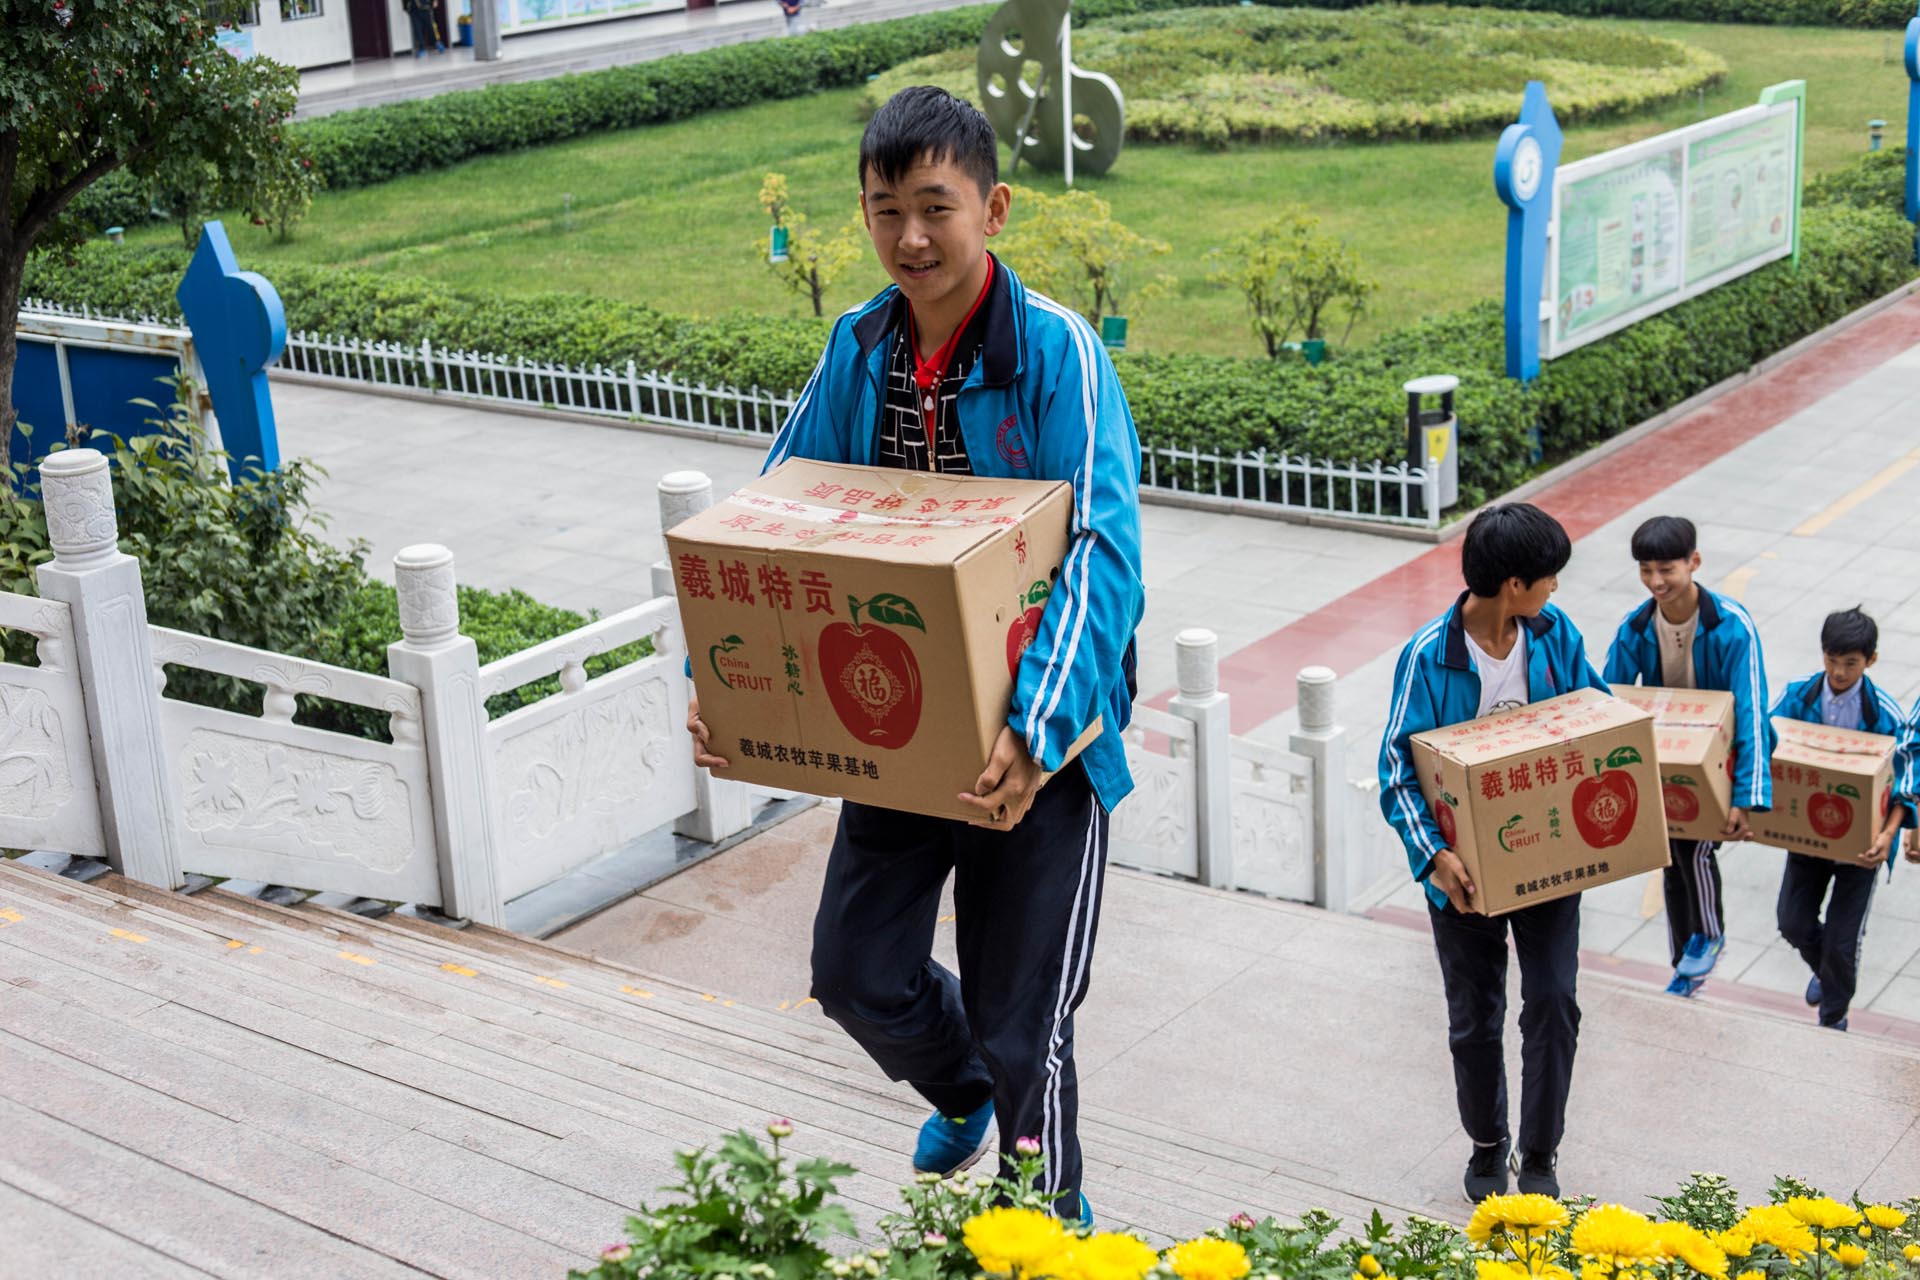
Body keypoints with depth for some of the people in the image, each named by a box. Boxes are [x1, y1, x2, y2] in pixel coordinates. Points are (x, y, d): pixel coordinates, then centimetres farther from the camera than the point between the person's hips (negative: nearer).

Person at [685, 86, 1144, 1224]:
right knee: (856, 971, 14)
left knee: (1019, 1022, 3)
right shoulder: (860, 345, 0)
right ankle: (963, 1092, 48)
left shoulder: (1057, 350, -17)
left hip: (1038, 735, -5)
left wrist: (1037, 731, -39)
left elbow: (1102, 553, -26)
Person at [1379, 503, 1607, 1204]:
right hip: (1466, 868, -2)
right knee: (1474, 1020, 11)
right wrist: (1434, 855, -29)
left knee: (1553, 1002, -2)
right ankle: (1488, 1145, 34)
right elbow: (1399, 768, -16)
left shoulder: (1554, 633, -6)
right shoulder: (1429, 656, -19)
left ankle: (1540, 1154, 15)